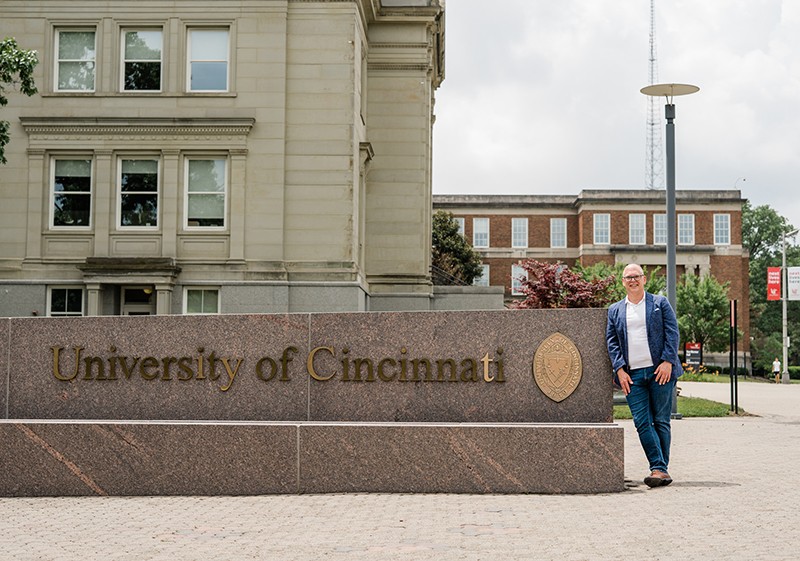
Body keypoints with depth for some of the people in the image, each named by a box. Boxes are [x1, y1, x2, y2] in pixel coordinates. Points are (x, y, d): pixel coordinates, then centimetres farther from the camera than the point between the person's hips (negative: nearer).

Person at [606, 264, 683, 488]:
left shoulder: (660, 303, 9)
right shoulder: (615, 310, 15)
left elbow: (672, 333, 2)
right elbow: (612, 341, 9)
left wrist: (667, 362, -10)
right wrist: (619, 369, -3)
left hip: (660, 371, -2)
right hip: (632, 375, 2)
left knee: (661, 421, 1)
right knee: (642, 423, -7)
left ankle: (661, 469, 7)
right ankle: (659, 469, -7)